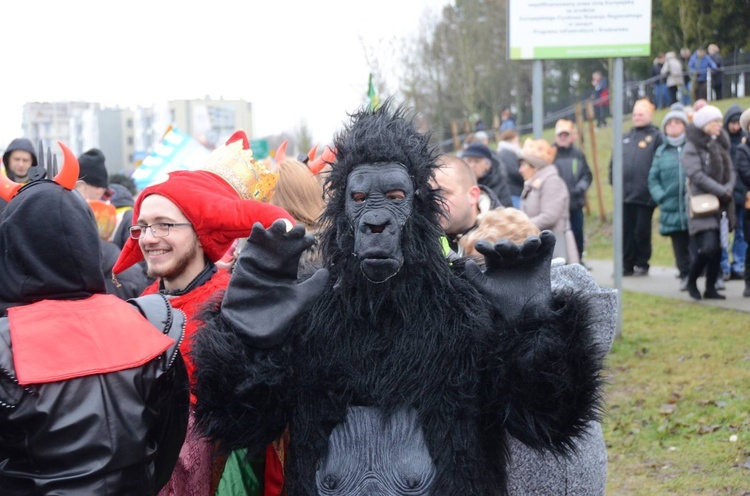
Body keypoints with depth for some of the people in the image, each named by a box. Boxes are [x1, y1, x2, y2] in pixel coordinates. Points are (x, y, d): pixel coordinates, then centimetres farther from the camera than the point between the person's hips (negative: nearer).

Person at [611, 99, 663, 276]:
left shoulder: (656, 137, -2)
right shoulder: (625, 138, 17)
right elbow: (615, 161, 20)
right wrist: (614, 180, 9)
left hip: (645, 195, -5)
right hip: (625, 194, 5)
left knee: (642, 231, 2)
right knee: (626, 231, 6)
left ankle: (642, 264, 14)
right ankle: (627, 265, 13)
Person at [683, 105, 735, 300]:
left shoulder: (720, 144, 15)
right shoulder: (692, 147, -7)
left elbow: (730, 171, 11)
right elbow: (697, 175, -17)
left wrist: (728, 190, -9)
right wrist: (721, 191, -19)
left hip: (721, 205, 7)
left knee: (718, 248, 6)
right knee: (708, 247, -17)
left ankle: (710, 288, 15)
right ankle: (691, 281, 5)